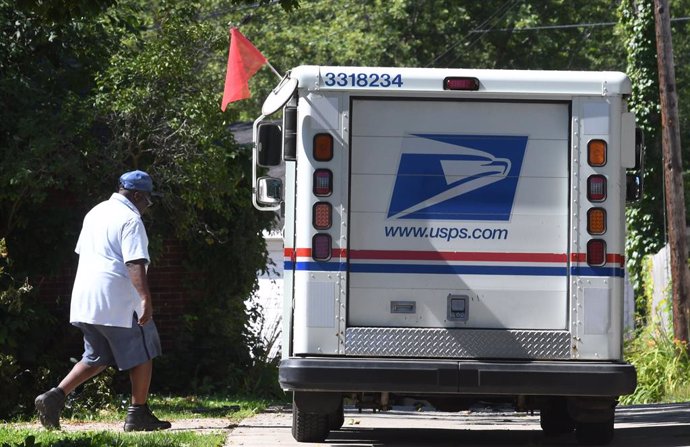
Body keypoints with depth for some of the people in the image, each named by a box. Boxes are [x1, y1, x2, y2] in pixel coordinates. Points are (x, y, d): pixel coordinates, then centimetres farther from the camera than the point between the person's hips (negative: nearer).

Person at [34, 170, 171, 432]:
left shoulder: (95, 213, 17)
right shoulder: (130, 219, -11)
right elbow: (135, 263, -21)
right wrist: (146, 299, -27)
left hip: (86, 302, 8)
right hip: (118, 302, -8)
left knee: (96, 359, 16)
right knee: (142, 355, 5)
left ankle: (55, 396, -1)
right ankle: (138, 415, 8)